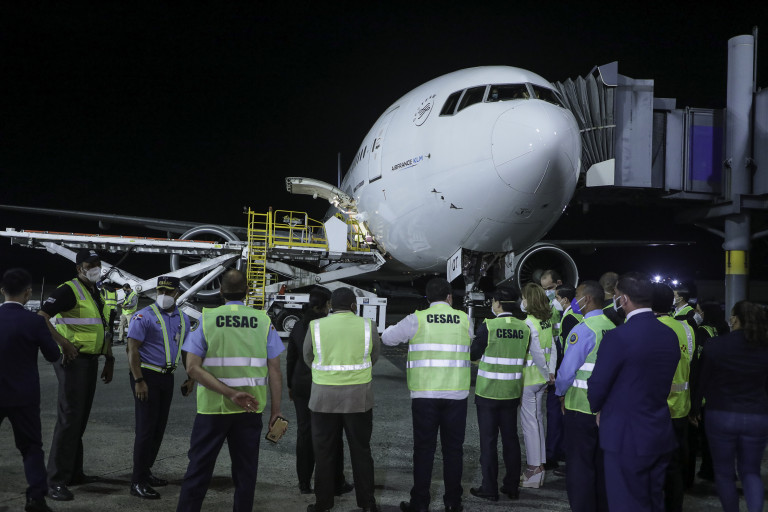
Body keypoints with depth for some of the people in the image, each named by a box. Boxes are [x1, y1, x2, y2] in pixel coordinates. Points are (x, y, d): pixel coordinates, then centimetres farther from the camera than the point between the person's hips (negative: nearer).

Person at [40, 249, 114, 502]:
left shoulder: (96, 294, 16)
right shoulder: (69, 290, -12)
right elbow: (41, 318, -22)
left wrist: (109, 360, 20)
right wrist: (63, 343, -25)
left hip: (90, 360, 9)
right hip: (73, 361, -9)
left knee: (81, 419, 14)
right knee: (69, 418, -11)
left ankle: (74, 472, 23)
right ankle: (56, 481, -8)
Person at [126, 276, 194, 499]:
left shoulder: (183, 319, 10)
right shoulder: (144, 317, -10)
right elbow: (133, 349, -13)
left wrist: (191, 378, 14)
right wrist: (139, 381, -19)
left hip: (167, 377, 7)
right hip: (146, 376, -7)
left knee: (159, 428, 11)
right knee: (146, 428, -8)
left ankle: (145, 472, 23)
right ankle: (138, 482, -3)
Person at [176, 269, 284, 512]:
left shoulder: (207, 319, -3)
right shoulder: (264, 321, -1)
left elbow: (193, 367, -12)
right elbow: (274, 370, -3)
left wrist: (230, 392, -17)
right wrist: (276, 410, 3)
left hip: (212, 407, -1)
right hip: (250, 410, 1)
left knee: (199, 468, 8)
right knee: (245, 470, 11)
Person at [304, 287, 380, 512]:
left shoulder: (316, 326, -4)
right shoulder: (367, 326, -3)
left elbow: (308, 358, 6)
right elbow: (374, 357, 7)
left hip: (324, 398, 0)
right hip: (359, 398, 1)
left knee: (324, 452, 9)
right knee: (361, 451, 11)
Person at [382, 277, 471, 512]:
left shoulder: (417, 320, -3)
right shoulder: (464, 320, 1)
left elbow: (388, 337, 5)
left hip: (424, 394, -1)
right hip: (456, 394, 1)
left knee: (424, 448, 6)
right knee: (453, 448, 10)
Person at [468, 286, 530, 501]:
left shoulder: (488, 326, -16)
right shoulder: (524, 328, -2)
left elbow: (473, 354, -5)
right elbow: (523, 359, 8)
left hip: (488, 392, -4)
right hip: (512, 392, 4)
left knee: (488, 440, 4)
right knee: (510, 438, 14)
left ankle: (490, 488, 8)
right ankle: (512, 486, 21)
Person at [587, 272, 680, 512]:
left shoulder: (618, 337, -19)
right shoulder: (670, 335, 3)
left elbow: (597, 386, -13)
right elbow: (663, 381, 11)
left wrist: (598, 409, 8)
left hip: (626, 438, -7)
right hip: (661, 437, 7)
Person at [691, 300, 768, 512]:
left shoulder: (714, 345, -10)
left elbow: (701, 381, -3)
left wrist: (694, 409, 10)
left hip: (721, 415, -2)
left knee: (723, 472, 13)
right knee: (751, 471, 13)